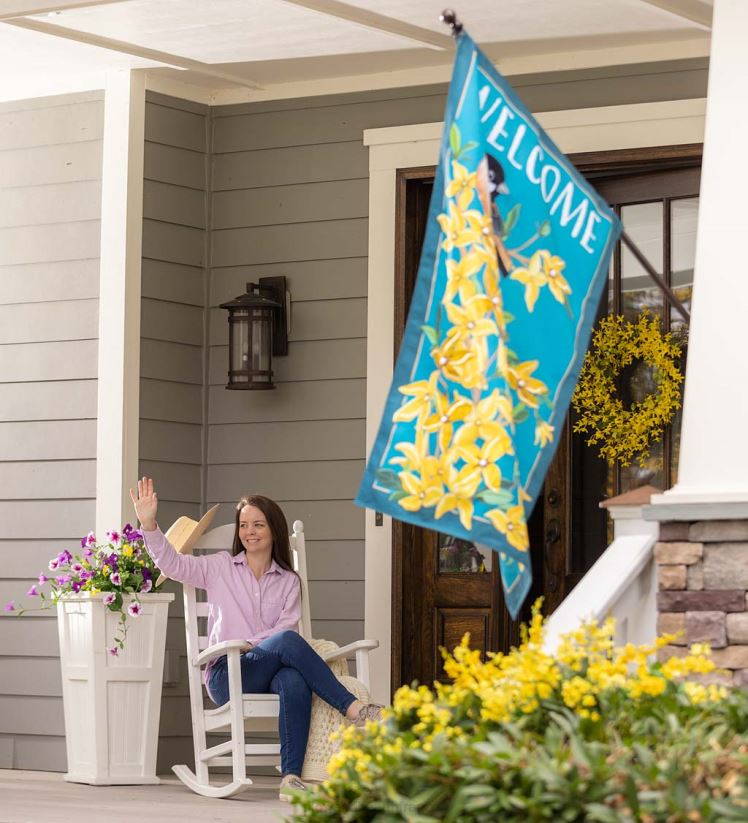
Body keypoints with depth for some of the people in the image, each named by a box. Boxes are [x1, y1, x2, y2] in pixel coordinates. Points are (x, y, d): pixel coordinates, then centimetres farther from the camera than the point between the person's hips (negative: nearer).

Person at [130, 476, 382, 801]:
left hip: (269, 675, 2)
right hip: (226, 676, -2)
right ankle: (352, 708, -33)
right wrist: (149, 523, -12)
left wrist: (248, 645, -13)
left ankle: (291, 776, -44)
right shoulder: (221, 567, 16)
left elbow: (286, 626, 3)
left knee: (295, 680, -38)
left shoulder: (288, 581, 18)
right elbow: (172, 564, 3)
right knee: (288, 642, -32)